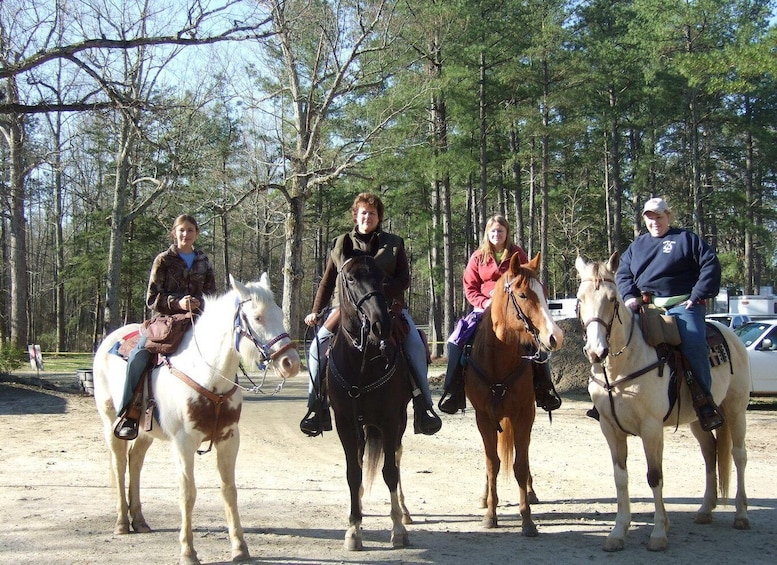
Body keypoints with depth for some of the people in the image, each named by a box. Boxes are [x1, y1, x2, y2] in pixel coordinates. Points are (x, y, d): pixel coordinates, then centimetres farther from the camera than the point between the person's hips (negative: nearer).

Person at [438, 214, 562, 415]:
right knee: (456, 341, -19)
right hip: (485, 308, 0)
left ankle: (544, 390, -4)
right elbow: (470, 287, 5)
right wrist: (483, 302, -13)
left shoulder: (517, 254, 6)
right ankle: (453, 393, -9)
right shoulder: (478, 257, 6)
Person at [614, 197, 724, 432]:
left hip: (682, 305, -5)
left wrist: (696, 297, -9)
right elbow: (623, 274, 18)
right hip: (646, 306, 5)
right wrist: (630, 296, -2)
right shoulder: (637, 245, 22)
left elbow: (711, 266, 1)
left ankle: (705, 401, -24)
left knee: (693, 341, -31)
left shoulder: (687, 239, 9)